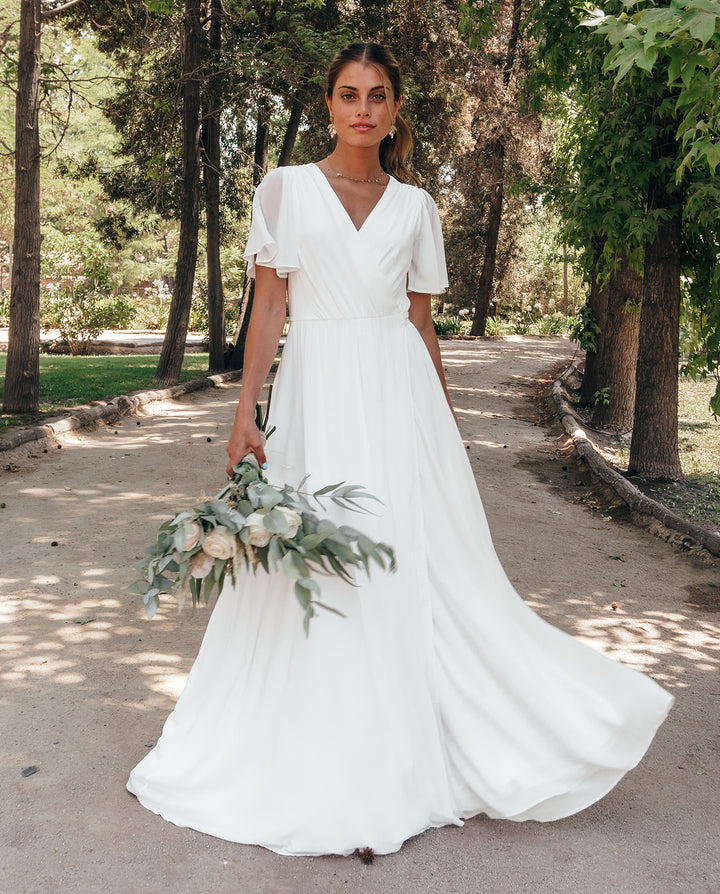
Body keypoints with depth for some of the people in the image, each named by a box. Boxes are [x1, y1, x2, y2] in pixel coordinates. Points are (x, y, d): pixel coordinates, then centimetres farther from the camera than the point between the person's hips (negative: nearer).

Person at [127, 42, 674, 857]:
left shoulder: (415, 206, 10)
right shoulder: (285, 188, 5)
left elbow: (421, 321, 13)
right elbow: (268, 306, 2)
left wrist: (445, 421, 11)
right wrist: (245, 413, -6)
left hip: (399, 393, 2)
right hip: (318, 392, -1)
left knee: (418, 564, 0)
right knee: (314, 566, 2)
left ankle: (408, 753, 17)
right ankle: (321, 765, 19)